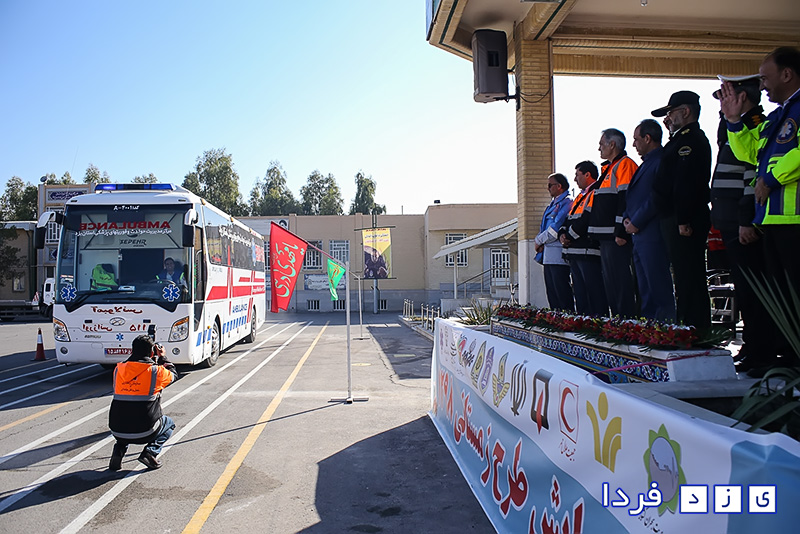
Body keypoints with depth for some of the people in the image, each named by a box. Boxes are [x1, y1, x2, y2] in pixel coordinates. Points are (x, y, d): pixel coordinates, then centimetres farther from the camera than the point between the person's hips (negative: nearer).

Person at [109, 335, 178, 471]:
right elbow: (173, 375, 14)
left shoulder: (118, 369, 3)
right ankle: (150, 452, 2)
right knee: (169, 423, 27)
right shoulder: (156, 370, -7)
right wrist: (162, 357, 28)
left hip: (117, 432, 4)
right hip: (144, 433, -4)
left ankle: (119, 450, 14)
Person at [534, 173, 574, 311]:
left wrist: (539, 241, -6)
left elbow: (556, 228, -16)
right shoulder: (552, 205, 22)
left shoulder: (567, 203, -7)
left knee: (561, 291, -9)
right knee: (551, 291, 11)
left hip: (558, 254, -9)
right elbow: (543, 228, 20)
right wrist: (538, 241, 0)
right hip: (548, 255, 9)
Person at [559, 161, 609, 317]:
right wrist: (562, 234, 3)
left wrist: (569, 236, -10)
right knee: (580, 291, 13)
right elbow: (568, 219, 22)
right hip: (573, 252, 10)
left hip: (588, 251, -10)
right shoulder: (580, 197, 24)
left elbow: (585, 220, -18)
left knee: (594, 290, -9)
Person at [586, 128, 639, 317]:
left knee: (619, 280, -10)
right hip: (606, 238, 10)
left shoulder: (625, 164, -7)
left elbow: (626, 200, -18)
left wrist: (621, 231, -23)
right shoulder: (608, 168, 23)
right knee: (610, 282, 11)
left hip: (617, 238, -10)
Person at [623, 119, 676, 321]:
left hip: (652, 234, -10)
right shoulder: (646, 163, 22)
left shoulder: (662, 162, -10)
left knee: (659, 288, -7)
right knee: (645, 290, 12)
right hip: (639, 235, 10)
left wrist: (636, 223, -14)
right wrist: (627, 218, 7)